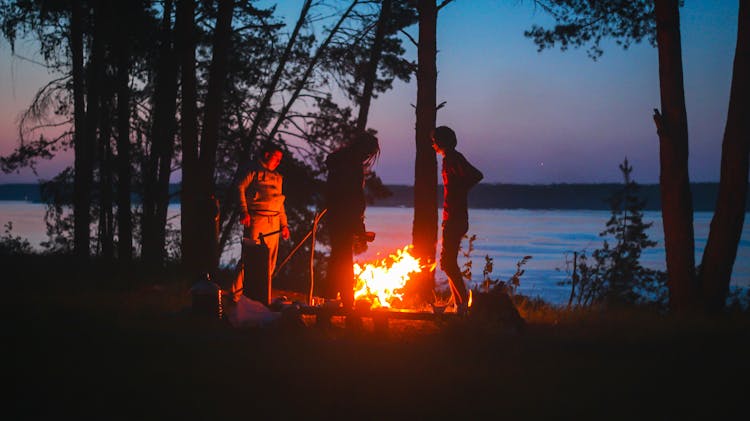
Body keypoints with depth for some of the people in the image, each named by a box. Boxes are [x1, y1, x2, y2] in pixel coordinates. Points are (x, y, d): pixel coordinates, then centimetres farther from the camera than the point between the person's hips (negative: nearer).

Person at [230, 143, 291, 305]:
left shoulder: (278, 177, 24)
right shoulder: (255, 171, 5)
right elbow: (241, 188, -5)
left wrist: (284, 224, 18)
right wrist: (244, 212, -15)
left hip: (273, 222, 6)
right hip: (256, 219, -6)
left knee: (270, 263, 4)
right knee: (249, 258, -10)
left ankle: (263, 296, 11)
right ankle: (236, 295, -6)